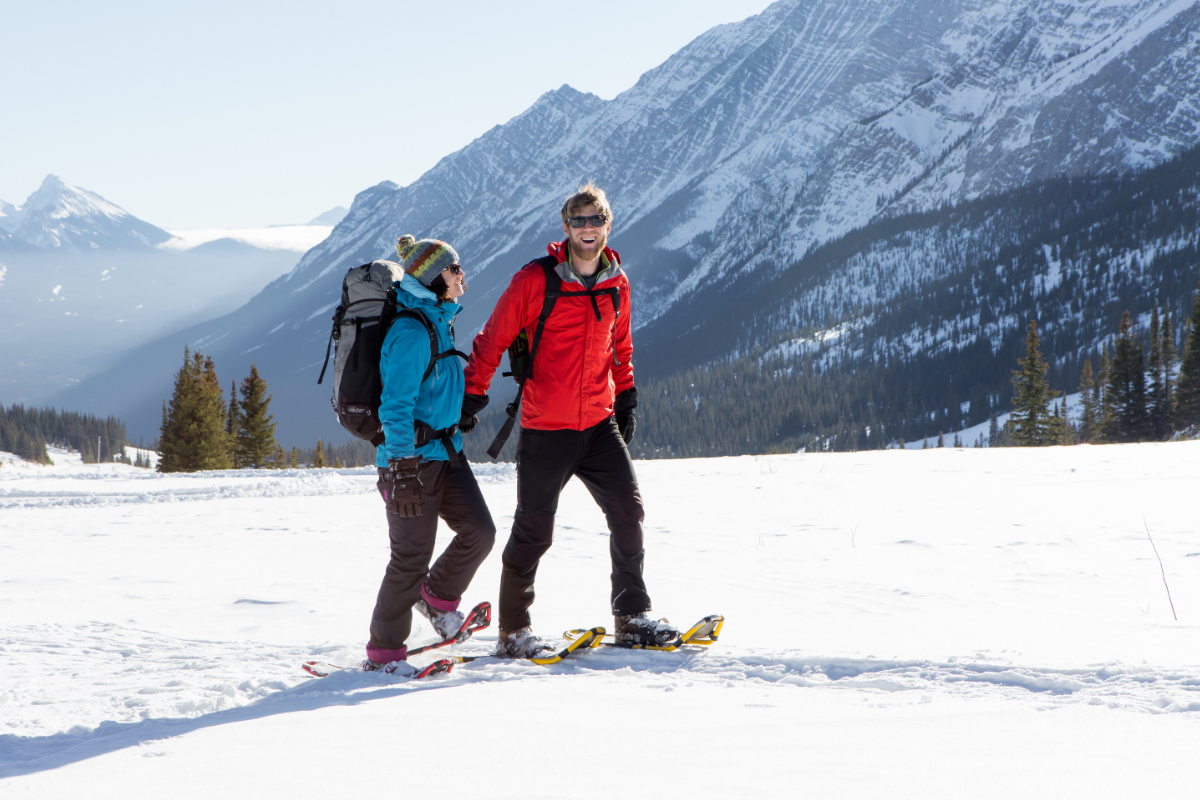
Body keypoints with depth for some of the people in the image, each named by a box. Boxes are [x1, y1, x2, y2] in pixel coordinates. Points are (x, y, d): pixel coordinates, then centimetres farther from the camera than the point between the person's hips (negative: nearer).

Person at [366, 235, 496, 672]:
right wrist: (403, 469, -25)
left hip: (445, 449, 9)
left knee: (479, 530, 1)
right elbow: (396, 406, -22)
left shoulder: (440, 321, 12)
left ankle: (438, 595, 26)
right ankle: (383, 651, 7)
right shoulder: (411, 332, -19)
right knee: (412, 554, -5)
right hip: (412, 455, -9)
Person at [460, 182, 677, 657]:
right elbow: (493, 339, -3)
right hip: (544, 429, -4)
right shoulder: (535, 280, -9)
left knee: (628, 513, -1)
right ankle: (514, 630, 14)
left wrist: (626, 397, 17)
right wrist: (472, 395, -4)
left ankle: (632, 617, 10)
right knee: (534, 531, 1)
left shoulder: (617, 283, 6)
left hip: (600, 425, 5)